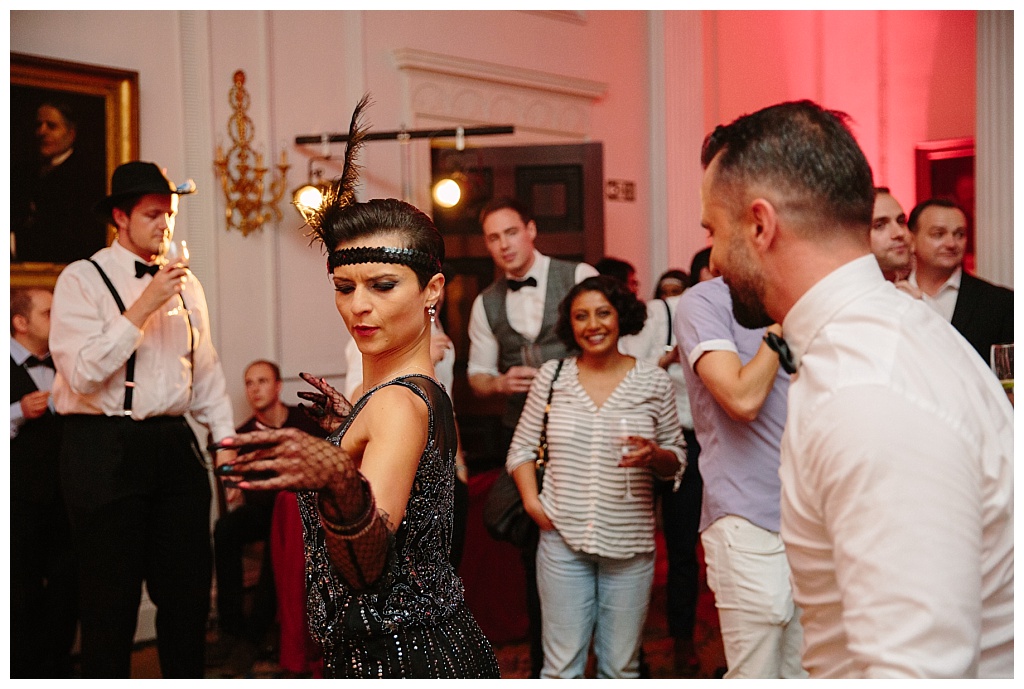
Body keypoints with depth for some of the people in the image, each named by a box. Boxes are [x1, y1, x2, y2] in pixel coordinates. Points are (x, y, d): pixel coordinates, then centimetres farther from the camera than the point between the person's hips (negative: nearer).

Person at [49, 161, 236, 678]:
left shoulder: (185, 284, 13)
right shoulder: (82, 280, -4)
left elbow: (206, 370, 17)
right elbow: (83, 372, -17)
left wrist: (225, 437, 8)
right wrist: (143, 307, -17)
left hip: (174, 444, 5)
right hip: (105, 450, -5)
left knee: (188, 590, 11)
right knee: (111, 600, 4)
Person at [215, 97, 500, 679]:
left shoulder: (400, 402, -23)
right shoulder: (424, 390, 7)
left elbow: (366, 567, -37)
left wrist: (339, 479, -56)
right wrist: (351, 422, 15)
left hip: (399, 658, -10)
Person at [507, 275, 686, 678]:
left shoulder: (653, 382, 1)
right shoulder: (551, 376, 3)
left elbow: (677, 460, 7)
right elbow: (522, 448, 10)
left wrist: (654, 456, -15)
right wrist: (531, 501, -5)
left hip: (630, 545, 0)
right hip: (563, 540, 0)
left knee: (621, 667, 9)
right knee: (562, 666, 3)